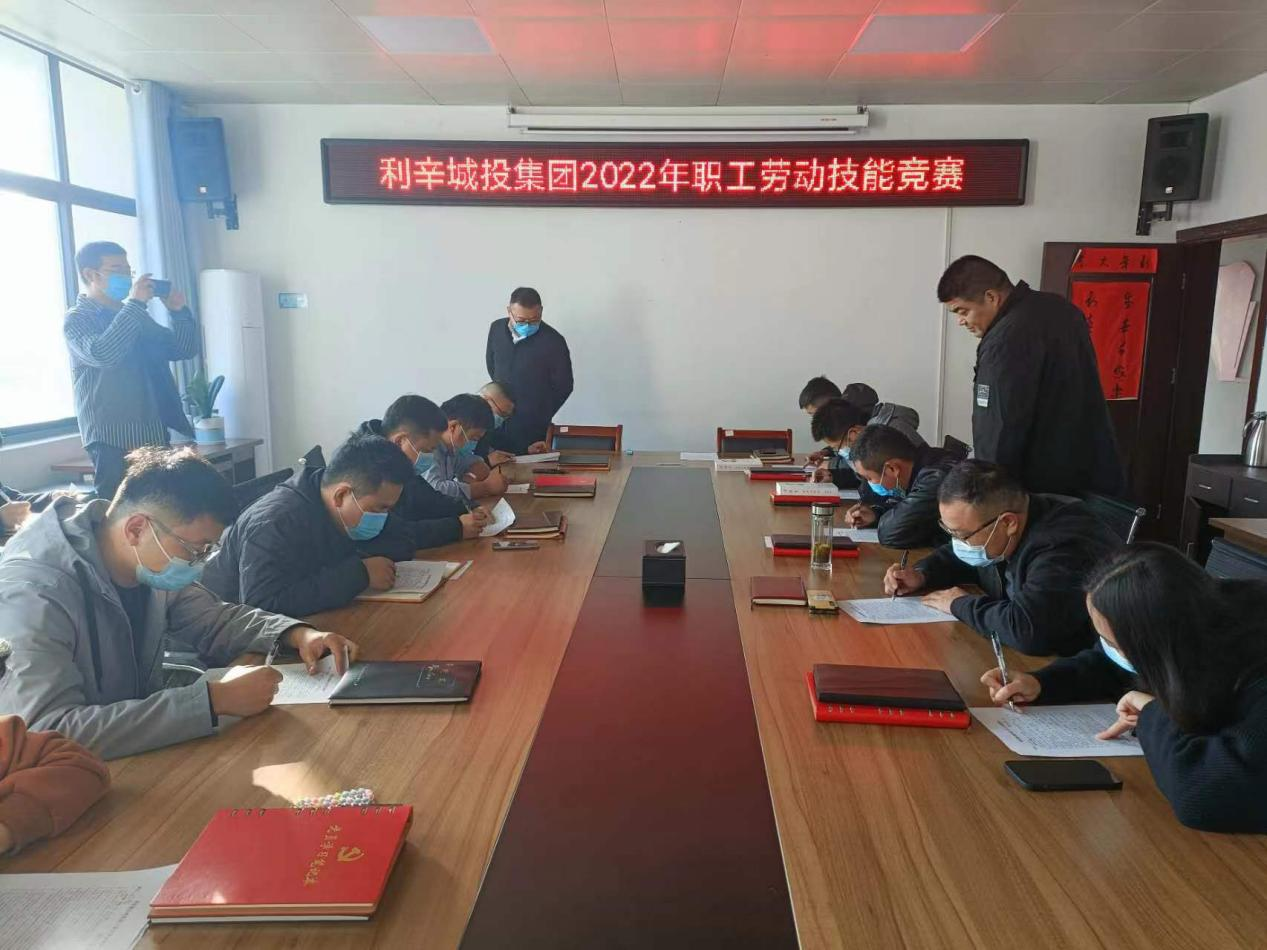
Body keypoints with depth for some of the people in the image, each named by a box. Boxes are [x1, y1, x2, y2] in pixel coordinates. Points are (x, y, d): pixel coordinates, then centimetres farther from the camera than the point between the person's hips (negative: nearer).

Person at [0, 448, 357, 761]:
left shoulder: (150, 564, -6)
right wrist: (214, 700, -37)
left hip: (139, 751, 6)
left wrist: (296, 634, -11)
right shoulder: (32, 593, -26)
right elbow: (48, 735, -36)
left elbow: (215, 619, 8)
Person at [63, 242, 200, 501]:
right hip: (114, 440, -6)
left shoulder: (137, 316, 18)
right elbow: (101, 354, -22)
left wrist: (179, 312, -1)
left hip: (156, 435, 6)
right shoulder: (76, 319, -1)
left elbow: (185, 350, 16)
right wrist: (135, 303, -19)